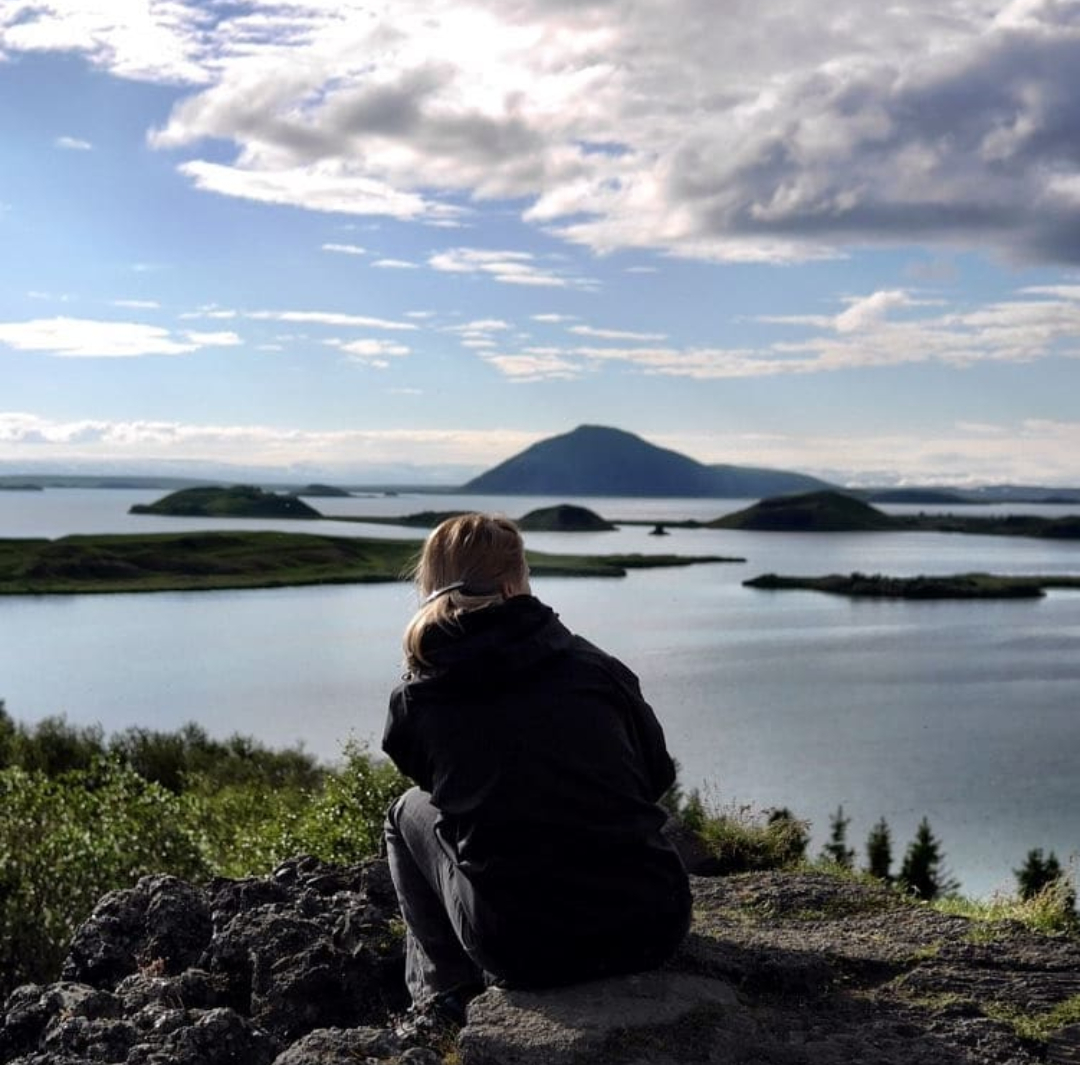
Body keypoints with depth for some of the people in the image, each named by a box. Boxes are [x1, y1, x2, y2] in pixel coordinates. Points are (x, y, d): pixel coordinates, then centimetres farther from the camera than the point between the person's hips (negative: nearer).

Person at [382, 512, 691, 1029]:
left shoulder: (415, 702, 0)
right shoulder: (593, 664, 2)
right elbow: (658, 776, 15)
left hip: (527, 952, -1)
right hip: (654, 927, 2)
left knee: (409, 813, 24)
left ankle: (446, 995, 21)